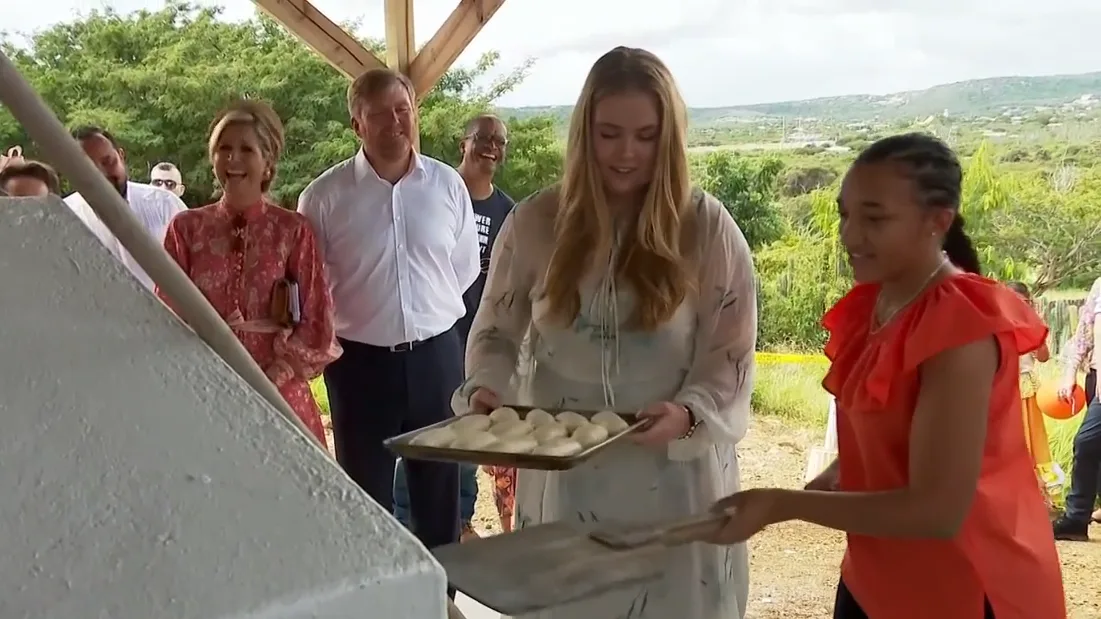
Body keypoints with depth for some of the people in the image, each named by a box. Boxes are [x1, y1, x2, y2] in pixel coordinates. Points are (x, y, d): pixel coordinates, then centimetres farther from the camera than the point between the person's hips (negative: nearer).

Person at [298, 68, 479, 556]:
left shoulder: (448, 184, 0)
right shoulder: (324, 196, -8)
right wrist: (362, 314, 4)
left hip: (436, 354, 2)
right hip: (361, 360, -2)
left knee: (440, 488, 15)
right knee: (367, 496, 9)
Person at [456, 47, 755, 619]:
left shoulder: (706, 227, -8)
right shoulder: (534, 222, -4)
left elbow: (731, 357, -8)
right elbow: (496, 332, 5)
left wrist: (688, 414, -26)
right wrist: (486, 388, -15)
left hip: (673, 474, -1)